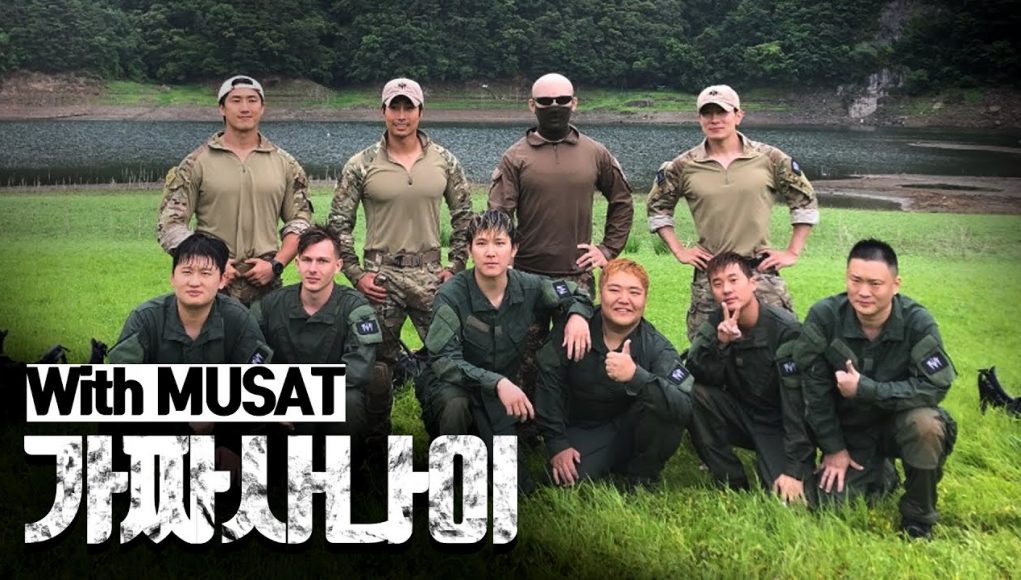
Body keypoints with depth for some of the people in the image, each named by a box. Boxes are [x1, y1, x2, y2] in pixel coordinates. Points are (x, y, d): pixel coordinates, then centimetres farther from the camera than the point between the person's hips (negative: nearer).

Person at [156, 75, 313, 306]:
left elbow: (300, 223, 10)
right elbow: (170, 226, 0)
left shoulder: (285, 164, 10)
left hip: (266, 286, 2)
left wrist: (276, 264, -5)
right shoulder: (196, 163, 3)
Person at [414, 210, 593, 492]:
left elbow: (575, 293, 9)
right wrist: (497, 382, -41)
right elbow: (444, 361, -28)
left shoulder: (529, 288, -10)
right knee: (455, 404, -41)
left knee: (517, 486, -4)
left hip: (501, 394, 4)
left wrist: (577, 315, -15)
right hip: (451, 387, -4)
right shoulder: (452, 296, -22)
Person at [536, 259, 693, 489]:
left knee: (667, 409, -30)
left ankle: (641, 476, -4)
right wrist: (557, 445, -11)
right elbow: (549, 388, -4)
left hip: (632, 430, 0)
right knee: (567, 480, -28)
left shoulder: (657, 347, -17)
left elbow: (685, 407, -33)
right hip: (585, 431, 0)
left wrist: (636, 376, -48)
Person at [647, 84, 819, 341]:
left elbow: (806, 201, 10)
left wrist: (792, 252, 6)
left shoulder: (769, 159, 1)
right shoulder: (684, 166, 3)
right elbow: (657, 206, 17)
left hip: (761, 271, -1)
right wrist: (678, 251, 9)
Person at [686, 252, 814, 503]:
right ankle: (732, 484, -9)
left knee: (790, 497, -26)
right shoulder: (715, 324, -6)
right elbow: (698, 376, -19)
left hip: (780, 425, -4)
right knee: (696, 394, -23)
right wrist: (720, 343, -36)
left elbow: (797, 404, -23)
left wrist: (794, 470, -27)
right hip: (742, 416, 4)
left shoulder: (785, 329, -20)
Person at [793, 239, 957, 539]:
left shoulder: (918, 322, -20)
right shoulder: (823, 316, -17)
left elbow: (935, 386, -25)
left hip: (898, 421, -1)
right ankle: (876, 470, 23)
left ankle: (918, 520, -10)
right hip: (849, 430, 2)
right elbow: (814, 388, -10)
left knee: (926, 424, -34)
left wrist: (864, 388, -29)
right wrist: (833, 448, -6)